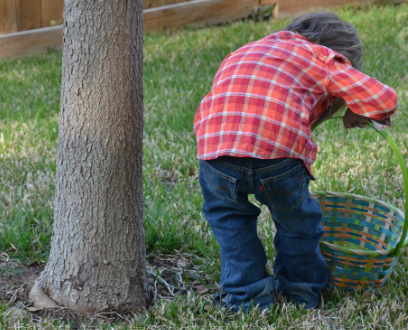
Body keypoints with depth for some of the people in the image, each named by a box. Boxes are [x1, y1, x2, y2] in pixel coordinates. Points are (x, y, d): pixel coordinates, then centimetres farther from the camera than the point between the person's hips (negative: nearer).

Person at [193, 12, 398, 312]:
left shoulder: (240, 55, 37)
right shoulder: (323, 57, 22)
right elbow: (384, 99, 13)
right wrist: (356, 114, 35)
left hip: (216, 146, 3)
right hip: (280, 152, -3)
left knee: (228, 214, 31)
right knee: (295, 214, 26)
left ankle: (246, 296, 32)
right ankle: (303, 292, 43)